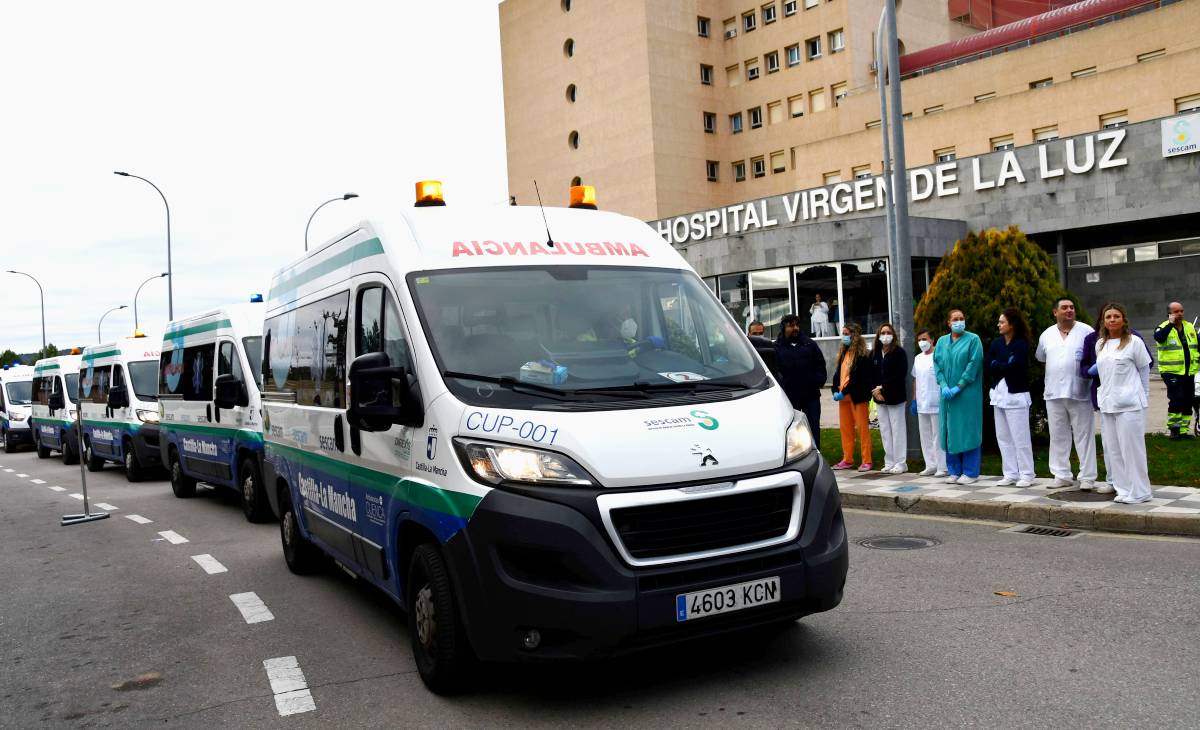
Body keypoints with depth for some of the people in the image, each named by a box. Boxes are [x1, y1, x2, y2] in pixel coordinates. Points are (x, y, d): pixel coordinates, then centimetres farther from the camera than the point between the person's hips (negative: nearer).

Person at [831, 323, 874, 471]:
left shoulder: (862, 355, -9)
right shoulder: (843, 352, 14)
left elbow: (858, 377, -14)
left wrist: (844, 392, -17)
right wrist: (835, 391, 0)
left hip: (857, 396, -7)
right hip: (843, 395, 7)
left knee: (862, 427, -3)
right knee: (845, 428, 9)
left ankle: (866, 461, 1)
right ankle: (847, 460, 16)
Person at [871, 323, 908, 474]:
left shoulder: (899, 352, -6)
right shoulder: (874, 354, 9)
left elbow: (900, 375, -14)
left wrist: (883, 387, -16)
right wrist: (875, 390, -7)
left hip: (895, 397, -5)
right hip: (879, 398, 5)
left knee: (897, 429, -1)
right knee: (885, 430, 8)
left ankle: (900, 462, 5)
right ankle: (889, 463, 14)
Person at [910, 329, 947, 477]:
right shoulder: (917, 358, 13)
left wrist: (944, 398, -14)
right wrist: (914, 400, 15)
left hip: (936, 403, -7)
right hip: (921, 404, 7)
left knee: (938, 436, -2)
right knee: (925, 436, 10)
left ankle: (941, 467, 4)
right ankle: (930, 465, 18)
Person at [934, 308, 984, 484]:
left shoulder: (973, 339, -2)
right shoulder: (942, 341, 12)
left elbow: (974, 364, -10)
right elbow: (937, 364, 7)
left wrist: (958, 387, -15)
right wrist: (943, 385, -8)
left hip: (967, 394, -4)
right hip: (947, 395, 4)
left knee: (968, 430, -3)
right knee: (950, 431, 6)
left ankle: (971, 472, 3)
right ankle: (954, 471, 14)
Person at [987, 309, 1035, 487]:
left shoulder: (1021, 345, -7)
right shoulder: (996, 343, 9)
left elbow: (1012, 367, -18)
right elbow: (988, 367, 2)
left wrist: (996, 365, -4)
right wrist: (1004, 367, -11)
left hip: (1016, 395, -6)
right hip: (999, 394, 6)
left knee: (1020, 438, -3)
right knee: (1003, 437, 9)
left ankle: (1026, 475, 4)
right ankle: (1010, 474, 15)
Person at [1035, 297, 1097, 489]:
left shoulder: (1086, 331, -1)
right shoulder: (1047, 335, 10)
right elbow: (1040, 358, 23)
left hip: (1079, 393, -4)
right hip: (1054, 393, 4)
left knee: (1084, 435, 0)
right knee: (1058, 436, 9)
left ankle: (1087, 477, 5)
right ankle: (1062, 475, 17)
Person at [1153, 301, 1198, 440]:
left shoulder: (1190, 327, 12)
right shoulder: (1164, 328, -6)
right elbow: (1158, 337, -30)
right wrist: (1171, 323, -24)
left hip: (1189, 372, 6)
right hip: (1171, 372, -6)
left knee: (1188, 402, 9)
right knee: (1176, 399, -16)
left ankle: (1184, 430, 18)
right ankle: (1174, 428, -5)